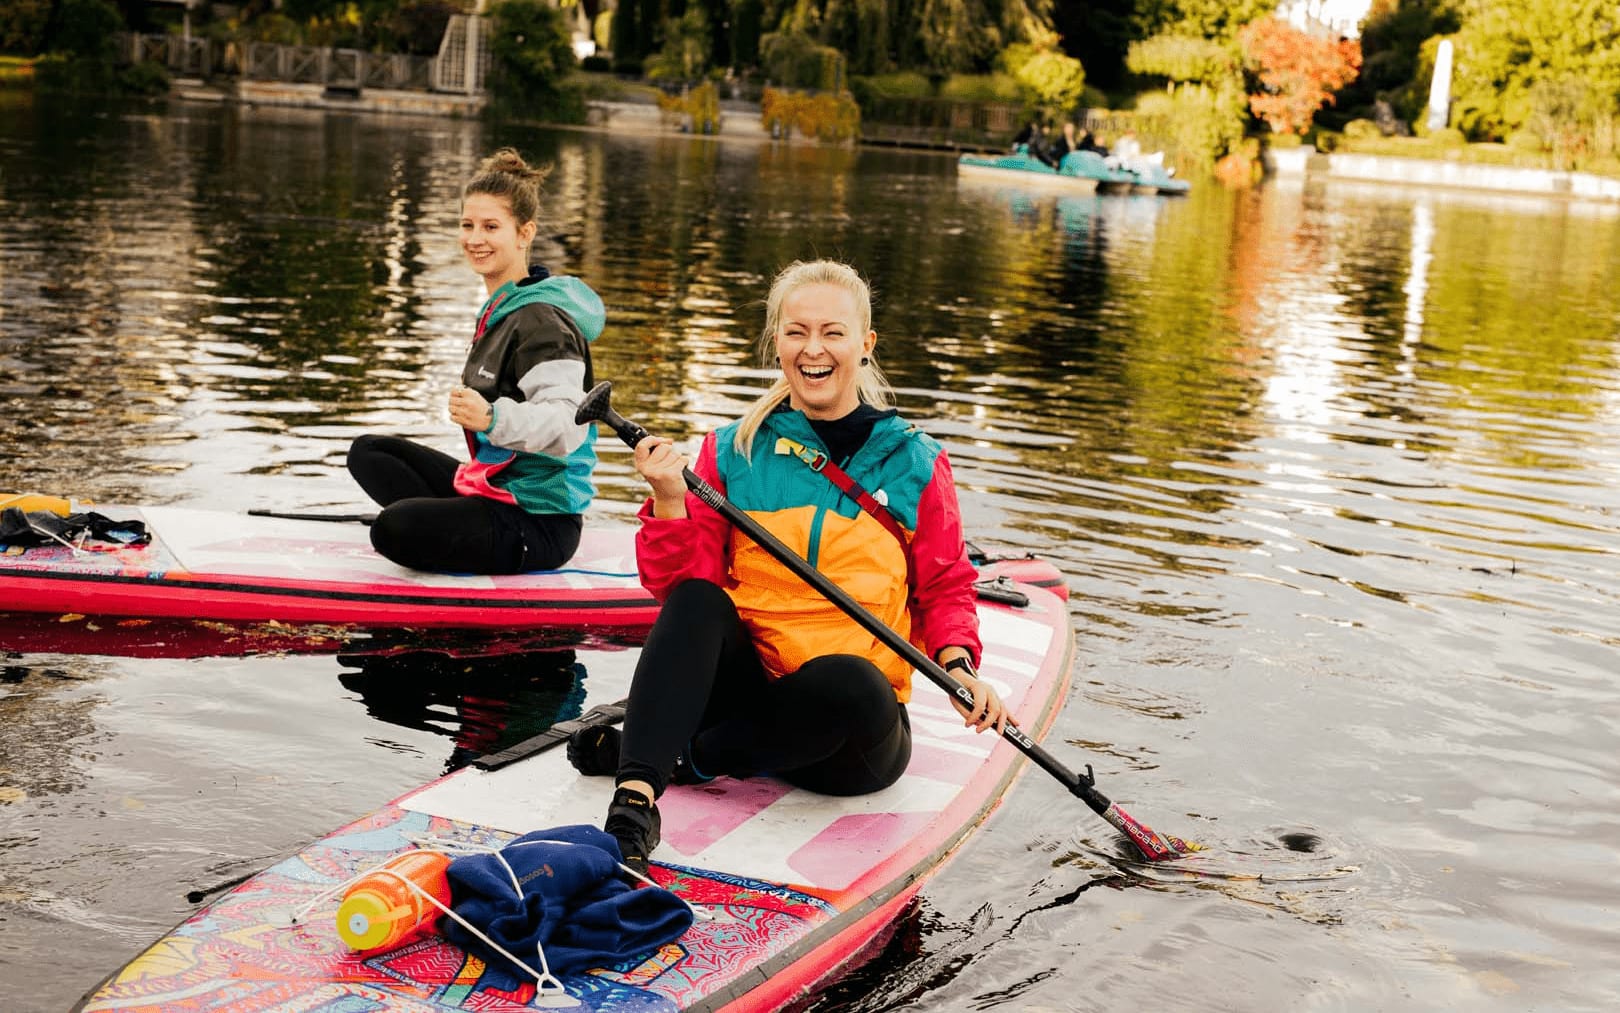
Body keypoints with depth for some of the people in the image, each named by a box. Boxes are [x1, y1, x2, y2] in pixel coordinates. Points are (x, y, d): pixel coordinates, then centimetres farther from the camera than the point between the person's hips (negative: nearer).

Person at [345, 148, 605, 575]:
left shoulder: (541, 320, -19)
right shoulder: (500, 308, 12)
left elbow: (567, 424, -32)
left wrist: (493, 419, -45)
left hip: (540, 522, -11)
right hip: (496, 485, 11)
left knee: (394, 529, -30)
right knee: (368, 452, 18)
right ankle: (445, 525, 1)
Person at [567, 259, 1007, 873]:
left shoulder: (914, 463, 2)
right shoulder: (733, 450, 4)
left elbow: (945, 588, 8)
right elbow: (678, 583, -2)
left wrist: (958, 665, -10)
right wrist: (670, 503, -20)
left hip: (849, 740, -1)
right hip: (745, 680, 1)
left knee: (851, 684, -36)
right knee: (695, 601, -27)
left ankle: (684, 756, -16)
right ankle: (635, 798, -36)